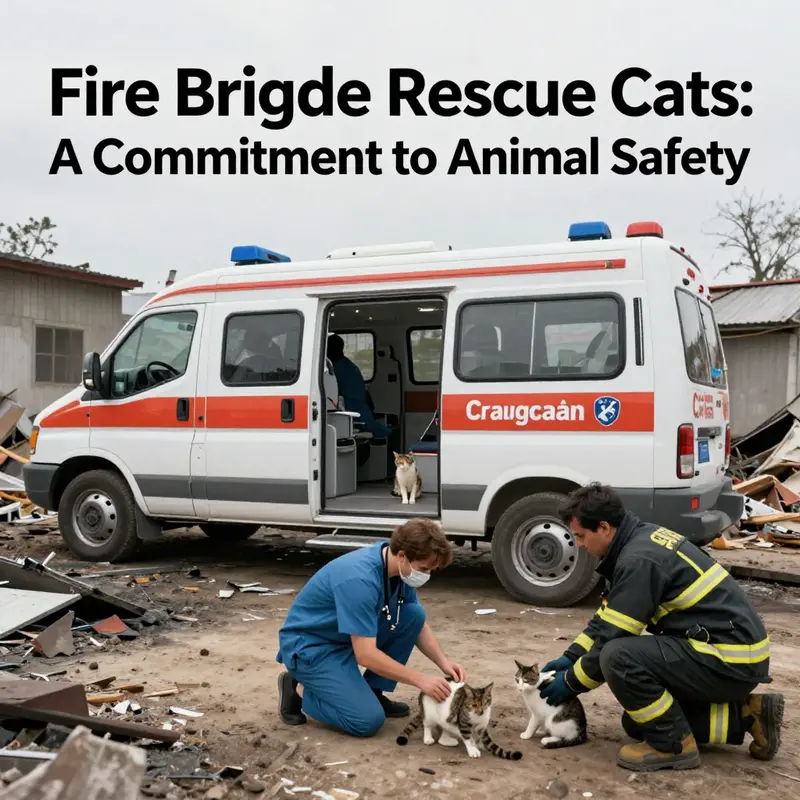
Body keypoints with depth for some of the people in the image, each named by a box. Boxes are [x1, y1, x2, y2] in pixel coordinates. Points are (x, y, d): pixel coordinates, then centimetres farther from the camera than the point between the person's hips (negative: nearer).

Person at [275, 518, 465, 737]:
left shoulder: (401, 567, -7)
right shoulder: (359, 579, -33)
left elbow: (418, 624, 7)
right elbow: (366, 655, -32)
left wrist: (444, 663, -8)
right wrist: (420, 680, -26)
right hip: (309, 645, -8)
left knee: (415, 614, -8)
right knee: (369, 720, -20)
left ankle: (371, 692, 5)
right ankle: (299, 690, 2)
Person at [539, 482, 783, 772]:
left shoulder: (639, 558, -22)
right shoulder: (642, 539, 8)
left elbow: (612, 637, -18)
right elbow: (607, 617, 18)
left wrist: (572, 682, -4)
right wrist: (570, 657, 13)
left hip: (730, 660, -10)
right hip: (731, 647, 10)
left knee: (619, 657, -25)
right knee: (639, 721, 15)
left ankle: (673, 745, -5)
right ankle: (746, 715, 15)